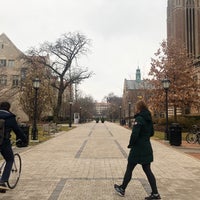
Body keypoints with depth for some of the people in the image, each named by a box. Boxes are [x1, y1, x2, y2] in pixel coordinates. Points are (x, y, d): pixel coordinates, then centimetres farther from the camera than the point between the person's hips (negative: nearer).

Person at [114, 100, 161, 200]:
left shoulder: (139, 119, -18)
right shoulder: (149, 119, 7)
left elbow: (134, 134, -24)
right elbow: (152, 133, 18)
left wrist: (130, 144, -10)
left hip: (138, 149, -7)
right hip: (147, 148, 8)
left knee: (129, 169, 9)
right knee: (147, 170, 13)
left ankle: (122, 189, 24)